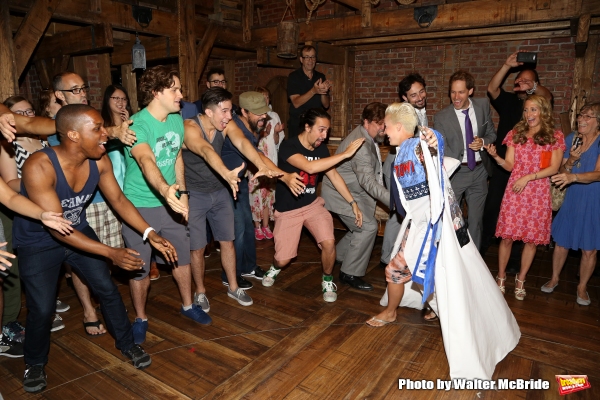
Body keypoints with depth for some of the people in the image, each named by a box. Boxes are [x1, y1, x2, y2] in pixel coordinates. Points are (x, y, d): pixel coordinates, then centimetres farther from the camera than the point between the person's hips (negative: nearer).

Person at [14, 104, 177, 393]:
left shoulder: (100, 162, -18)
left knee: (108, 290, 5)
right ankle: (35, 363, 30)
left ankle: (126, 343, 27)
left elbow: (119, 200, -6)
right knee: (42, 309, -1)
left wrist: (151, 235, -16)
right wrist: (111, 253, -36)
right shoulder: (39, 166, -33)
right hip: (38, 243, -4)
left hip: (79, 232, 5)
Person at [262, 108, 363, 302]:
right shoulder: (289, 146, -22)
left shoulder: (321, 149, -3)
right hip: (288, 209, -4)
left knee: (329, 243, -18)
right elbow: (310, 167, -37)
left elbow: (334, 176, 3)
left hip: (313, 204, 4)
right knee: (283, 259, -3)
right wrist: (345, 154, -35)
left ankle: (327, 281, 10)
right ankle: (275, 267, 37)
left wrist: (353, 203, -3)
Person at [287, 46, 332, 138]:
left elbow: (326, 105, 6)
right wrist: (313, 91, -28)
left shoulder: (321, 77, 9)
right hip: (297, 125, -3)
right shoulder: (293, 77, -3)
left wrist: (323, 92, -15)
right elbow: (296, 103, -15)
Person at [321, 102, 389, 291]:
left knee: (362, 226, 15)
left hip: (353, 191, 10)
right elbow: (368, 181, -41)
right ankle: (350, 274, -3)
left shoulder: (368, 136, 2)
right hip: (341, 193, -10)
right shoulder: (360, 145, -29)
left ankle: (339, 257, 35)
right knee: (368, 226, -15)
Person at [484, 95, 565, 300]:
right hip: (514, 192, 1)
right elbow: (510, 165, 3)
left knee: (532, 239, 6)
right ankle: (501, 277, 18)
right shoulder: (516, 133, 7)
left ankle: (520, 280, 23)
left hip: (539, 194, 0)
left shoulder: (555, 136, 4)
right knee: (507, 236, 0)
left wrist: (528, 177, -14)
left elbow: (553, 168, -3)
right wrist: (495, 156, -16)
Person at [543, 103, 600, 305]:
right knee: (561, 241, 11)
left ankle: (582, 287, 26)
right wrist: (571, 160, -17)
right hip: (572, 199, 3)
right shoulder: (571, 139, 0)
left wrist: (573, 177, -40)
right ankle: (554, 278, 31)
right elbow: (561, 173, 3)